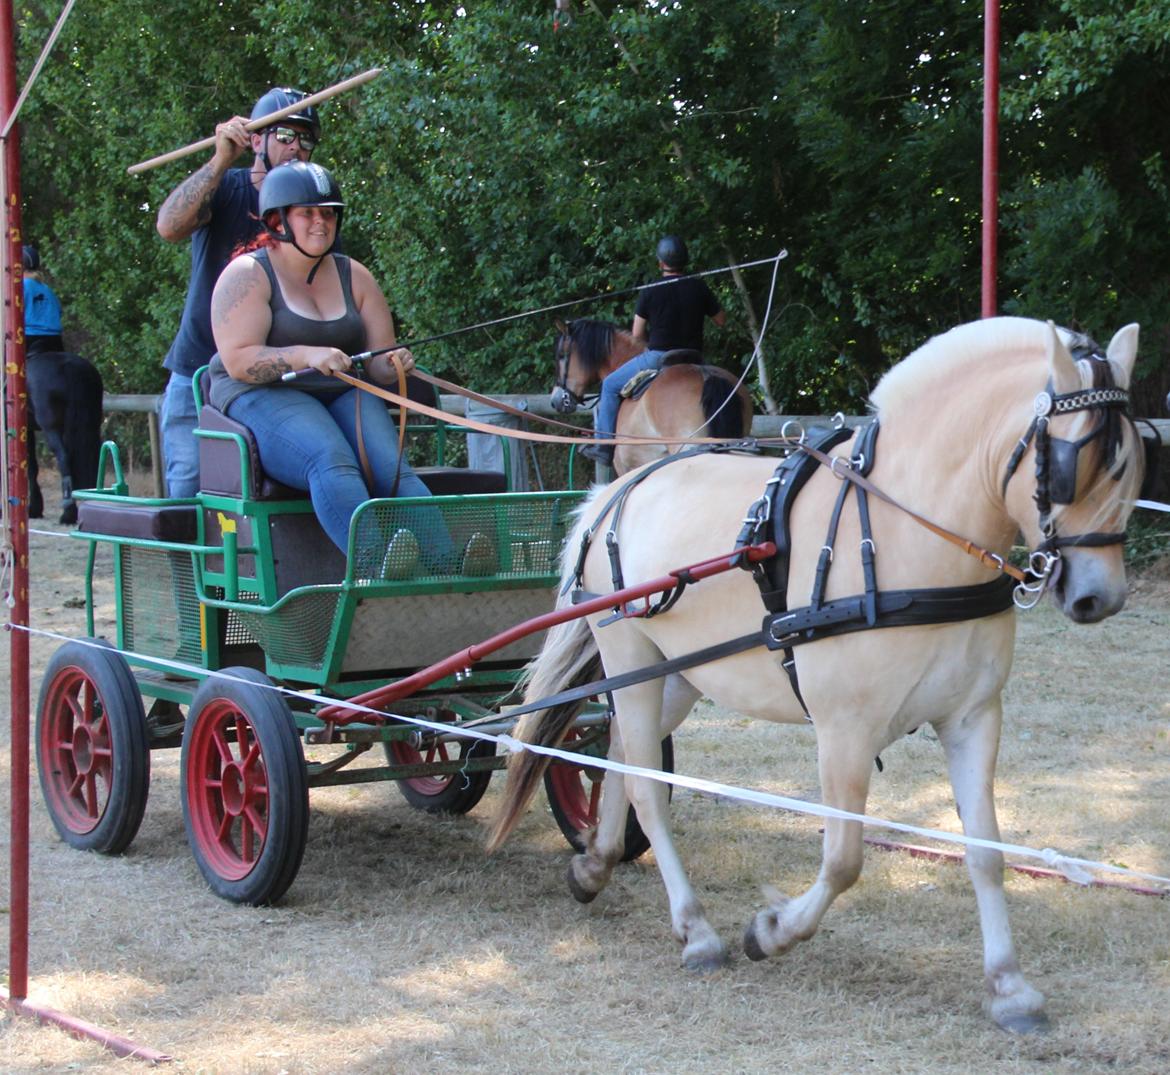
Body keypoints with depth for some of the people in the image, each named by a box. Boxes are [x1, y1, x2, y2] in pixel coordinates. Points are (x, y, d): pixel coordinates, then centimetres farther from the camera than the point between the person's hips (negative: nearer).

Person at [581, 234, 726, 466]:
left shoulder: (650, 292, -7)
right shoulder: (699, 287, 1)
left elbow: (637, 335, -4)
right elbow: (721, 320, 11)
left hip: (657, 357, -3)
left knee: (611, 386, 13)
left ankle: (603, 446, 9)